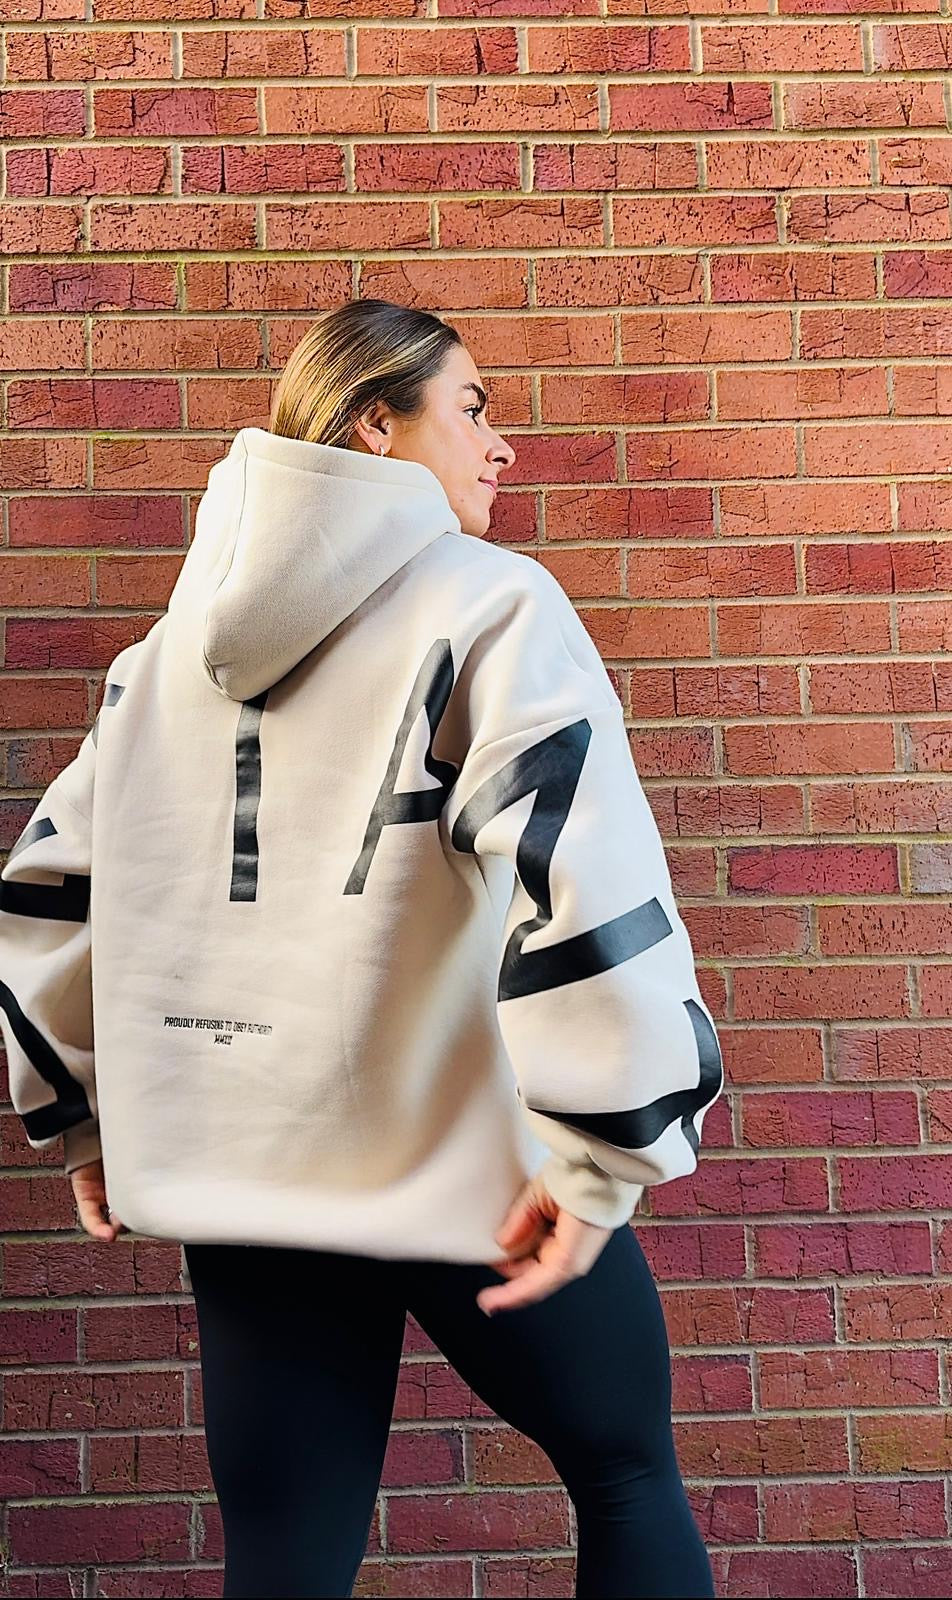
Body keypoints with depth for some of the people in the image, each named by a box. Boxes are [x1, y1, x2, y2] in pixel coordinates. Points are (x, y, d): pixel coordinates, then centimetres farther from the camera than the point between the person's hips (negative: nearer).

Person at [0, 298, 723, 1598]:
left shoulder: (179, 640, 10)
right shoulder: (493, 602, -8)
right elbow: (582, 873, -22)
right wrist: (609, 1158, -17)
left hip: (246, 1182, 5)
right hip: (468, 1170, -5)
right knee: (627, 1475, 19)